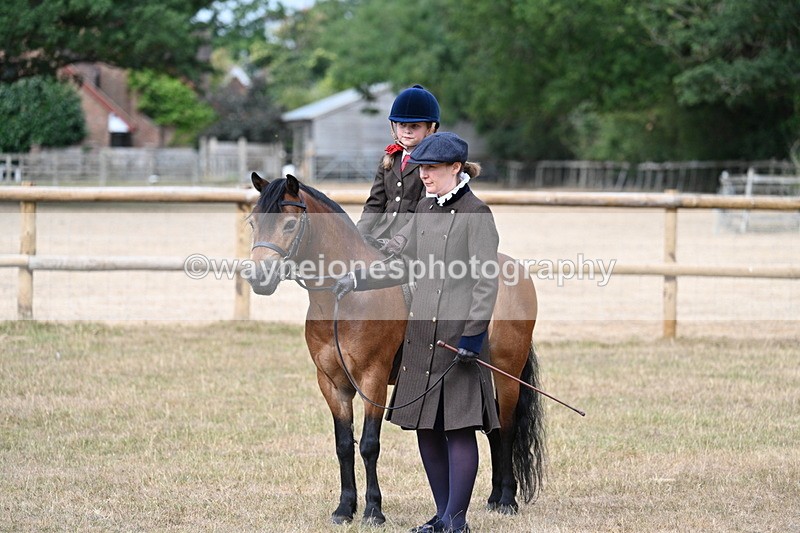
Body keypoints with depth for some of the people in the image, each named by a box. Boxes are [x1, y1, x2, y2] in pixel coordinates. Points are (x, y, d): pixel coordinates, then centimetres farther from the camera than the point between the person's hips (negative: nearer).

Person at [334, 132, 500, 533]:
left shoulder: (476, 214, -8)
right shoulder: (425, 210, 14)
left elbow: (486, 281, -12)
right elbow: (403, 263, 21)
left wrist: (474, 332, -17)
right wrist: (357, 279, 10)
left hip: (458, 332, -8)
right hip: (421, 331, 8)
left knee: (459, 428, -4)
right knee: (426, 428, 10)